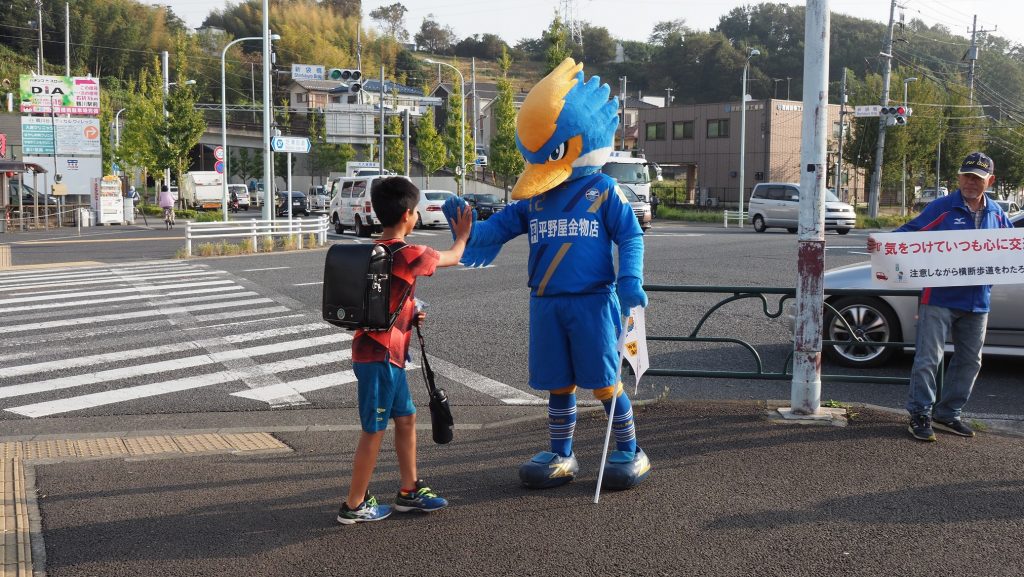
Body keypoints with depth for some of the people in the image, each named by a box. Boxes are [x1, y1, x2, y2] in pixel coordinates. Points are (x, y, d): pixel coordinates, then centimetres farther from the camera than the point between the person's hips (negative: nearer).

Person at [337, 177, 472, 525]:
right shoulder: (408, 254, -17)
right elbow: (452, 258, 0)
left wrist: (409, 316, 11)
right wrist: (462, 235, 19)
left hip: (387, 354, 9)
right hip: (380, 355, -9)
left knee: (406, 418, 17)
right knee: (374, 430, 0)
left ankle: (409, 491, 27)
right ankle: (354, 505, 10)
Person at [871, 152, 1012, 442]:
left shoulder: (996, 214, 10)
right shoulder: (942, 208, -7)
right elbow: (908, 232, -11)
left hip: (977, 301, 6)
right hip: (939, 298, -6)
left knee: (969, 360, 13)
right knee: (928, 359, -6)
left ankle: (948, 414, 26)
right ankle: (920, 415, 4)